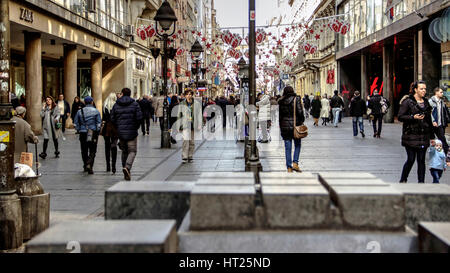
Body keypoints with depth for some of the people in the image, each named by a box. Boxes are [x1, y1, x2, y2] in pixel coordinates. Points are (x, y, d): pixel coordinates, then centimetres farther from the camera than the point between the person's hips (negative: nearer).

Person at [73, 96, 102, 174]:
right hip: (93, 134, -2)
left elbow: (75, 123, 4)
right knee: (92, 151, 1)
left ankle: (85, 166, 24)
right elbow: (99, 123, -5)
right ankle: (89, 165, -17)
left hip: (83, 134, 2)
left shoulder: (80, 111, 3)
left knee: (84, 151, 15)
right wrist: (97, 132, 5)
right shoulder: (96, 111, -3)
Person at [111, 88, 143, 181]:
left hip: (120, 132, 3)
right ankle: (127, 167, -23)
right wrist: (136, 127, 8)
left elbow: (112, 119, 0)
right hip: (132, 132, -3)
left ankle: (126, 173, 14)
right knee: (132, 151, 2)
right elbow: (139, 118, -9)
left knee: (124, 151, 14)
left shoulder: (116, 105, 2)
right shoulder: (134, 104, -3)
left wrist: (118, 128, 15)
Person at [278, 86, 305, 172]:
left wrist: (281, 127, 12)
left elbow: (280, 114, 6)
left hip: (284, 126, 2)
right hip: (295, 125, -2)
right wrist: (301, 121, 3)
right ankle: (295, 163, -3)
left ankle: (289, 167, 6)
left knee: (287, 147, 6)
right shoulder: (296, 99, -7)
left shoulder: (281, 101, 2)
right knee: (297, 145, 11)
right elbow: (300, 112, -12)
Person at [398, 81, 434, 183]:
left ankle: (421, 182, 9)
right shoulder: (408, 102, -4)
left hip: (424, 136, 5)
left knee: (421, 160, 4)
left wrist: (432, 136, 16)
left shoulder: (426, 103, 14)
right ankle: (403, 180, 13)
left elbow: (429, 120, 18)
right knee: (411, 159, -5)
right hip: (411, 136, -5)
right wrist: (413, 117, -21)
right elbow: (400, 117, -7)